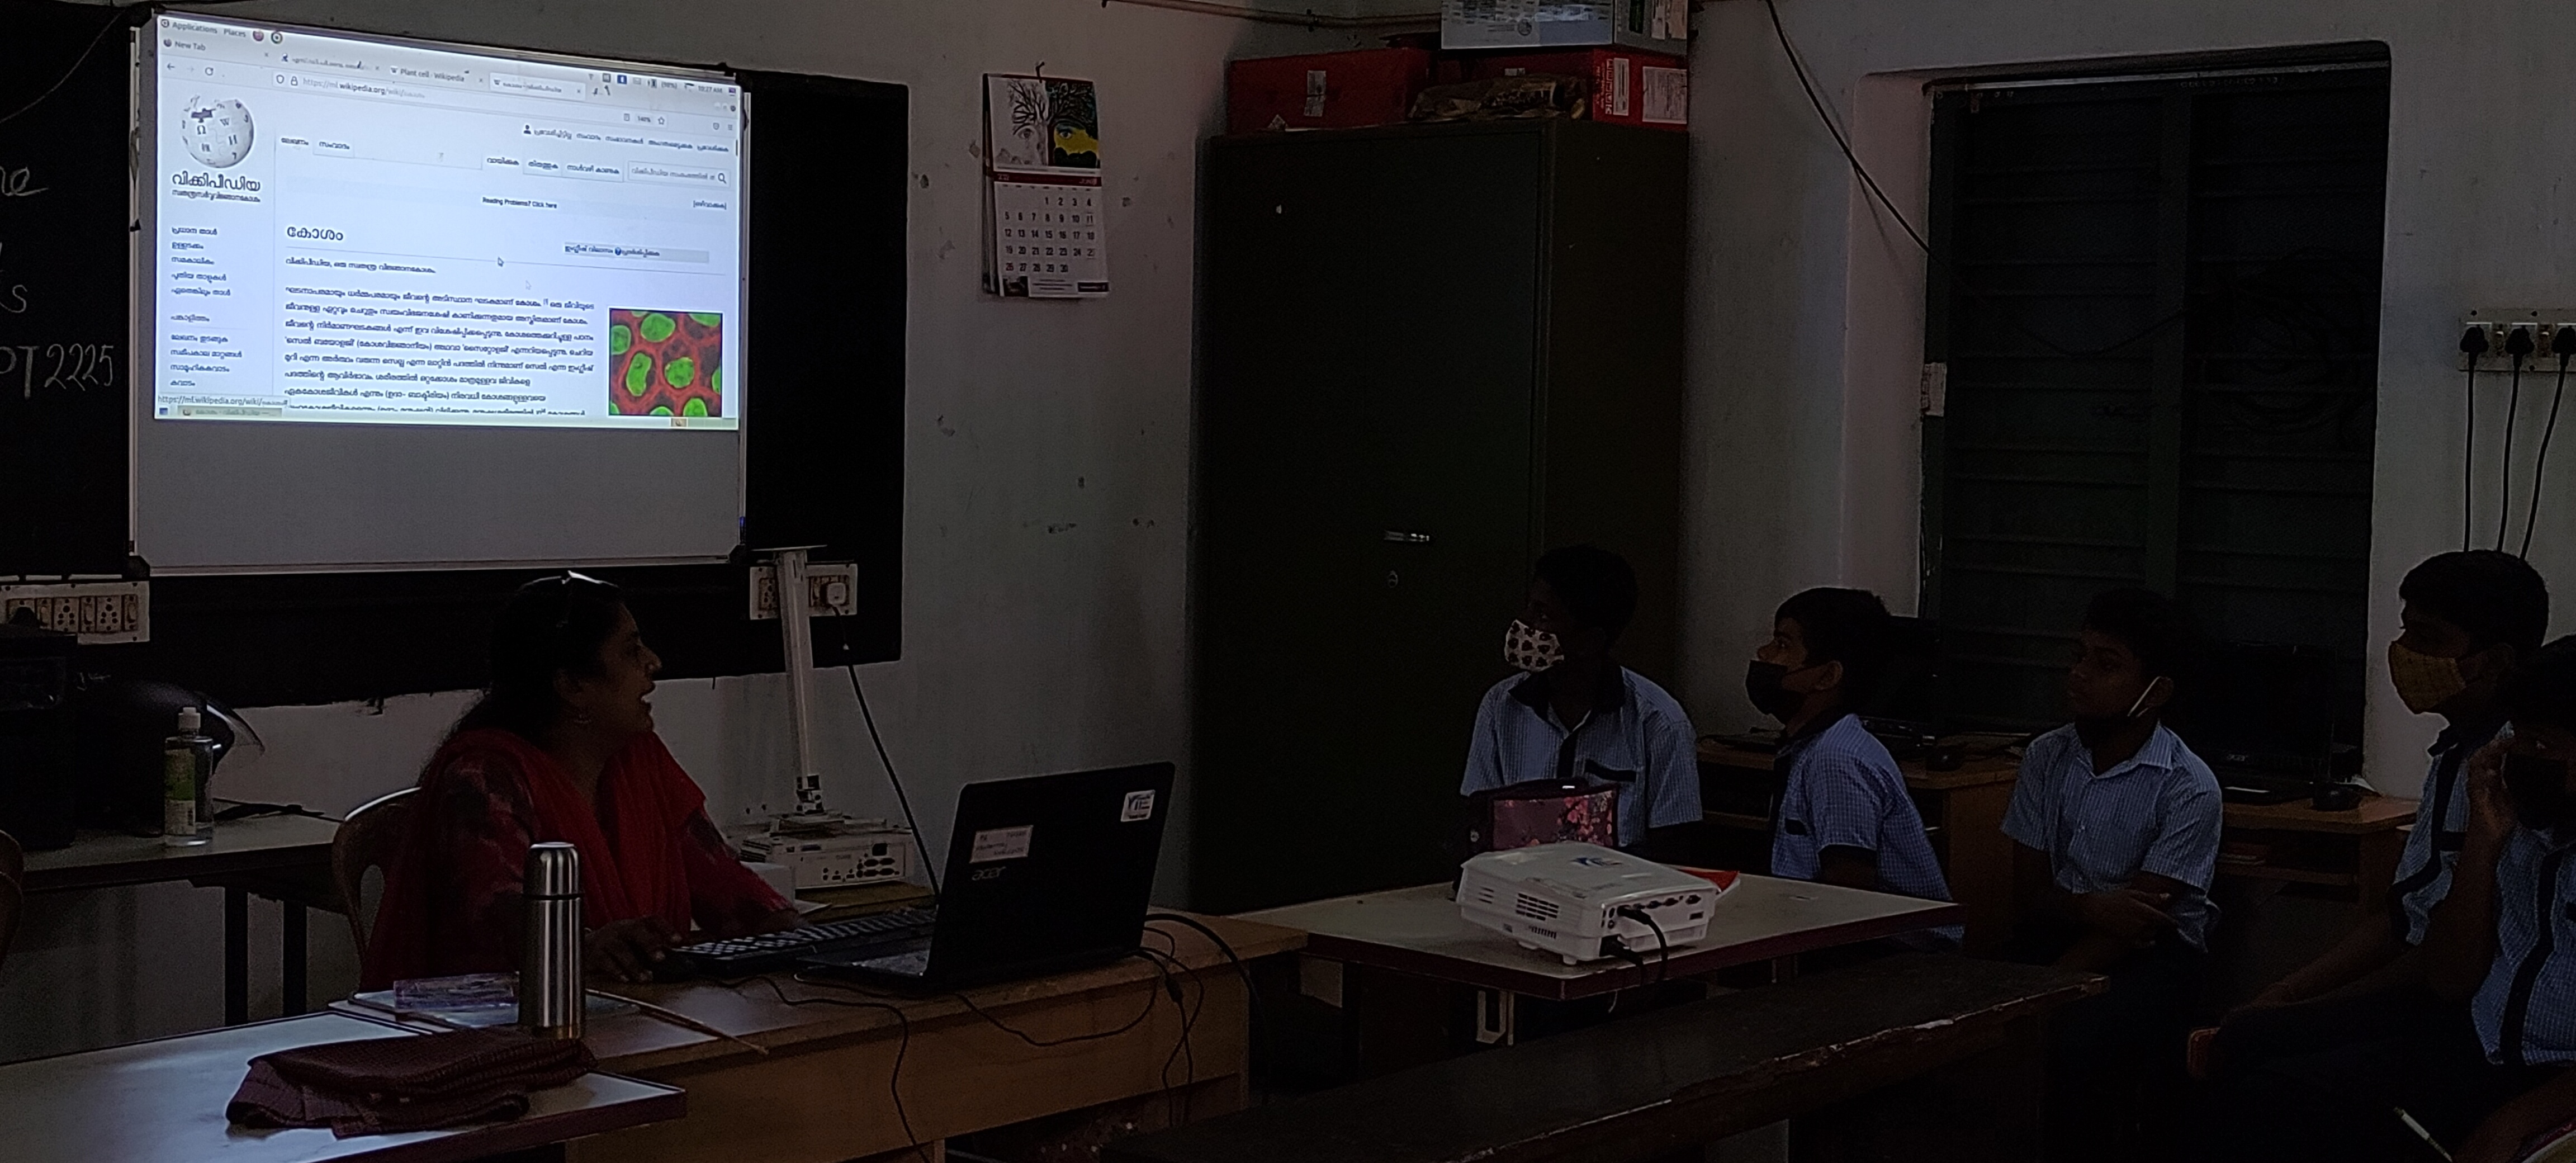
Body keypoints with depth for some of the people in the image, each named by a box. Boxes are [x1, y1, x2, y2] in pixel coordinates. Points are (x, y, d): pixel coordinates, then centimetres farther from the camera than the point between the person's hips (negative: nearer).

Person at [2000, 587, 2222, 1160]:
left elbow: (2137, 919, -17)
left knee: (2069, 1040, -33)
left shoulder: (2188, 789, -13)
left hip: (2152, 951, -4)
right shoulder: (2047, 758, 1)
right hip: (2061, 933, 4)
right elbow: (2028, 897, 2)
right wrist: (2088, 907, -21)